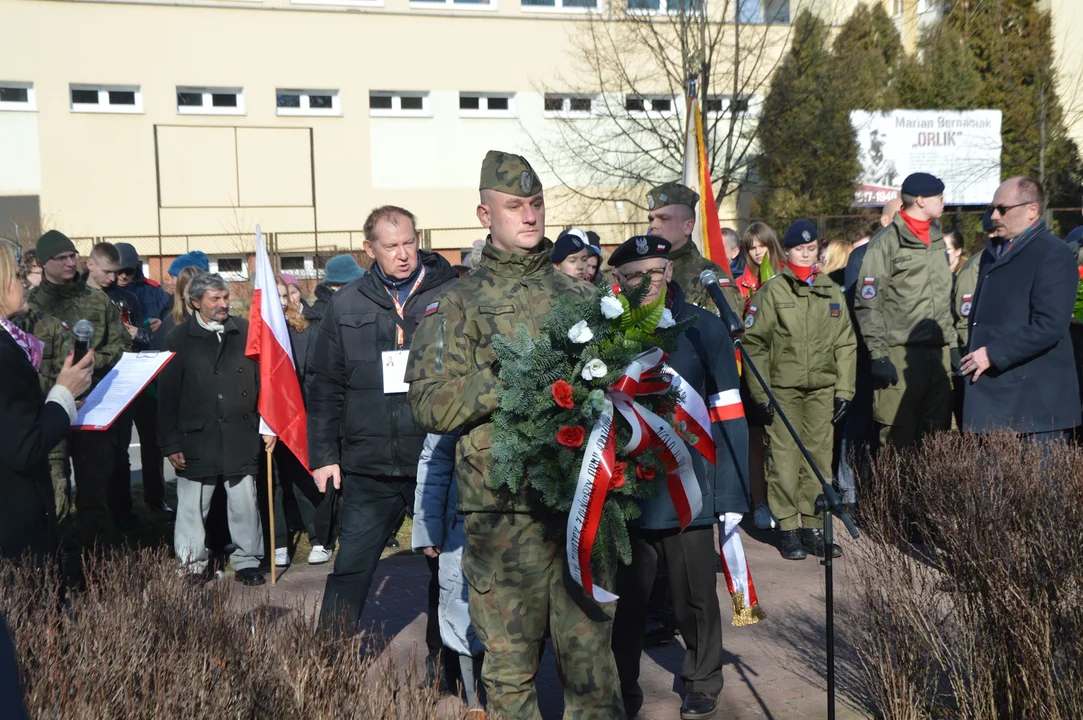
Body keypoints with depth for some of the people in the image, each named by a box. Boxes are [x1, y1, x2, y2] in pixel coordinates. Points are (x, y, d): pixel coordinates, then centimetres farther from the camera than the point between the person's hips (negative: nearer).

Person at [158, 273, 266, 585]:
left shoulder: (245, 331, 4)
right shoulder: (179, 339, 1)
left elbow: (261, 381, 5)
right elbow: (167, 395, 0)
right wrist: (170, 443, -4)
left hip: (241, 436, 1)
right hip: (197, 439, -1)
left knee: (244, 504, 8)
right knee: (192, 507, 8)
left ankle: (247, 561, 22)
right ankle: (192, 567, 23)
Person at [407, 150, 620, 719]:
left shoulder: (579, 295, 15)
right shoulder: (461, 303, 4)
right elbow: (429, 404, -6)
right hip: (504, 507, -2)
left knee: (591, 643, 9)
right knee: (510, 656, 7)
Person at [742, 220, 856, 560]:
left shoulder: (832, 291, 12)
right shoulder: (772, 291, 1)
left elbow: (845, 344, 14)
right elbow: (755, 344, -1)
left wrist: (844, 390, 7)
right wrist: (760, 393, -7)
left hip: (822, 388, 3)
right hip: (782, 389, -3)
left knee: (819, 456, 4)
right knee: (784, 458, -3)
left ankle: (814, 527, 13)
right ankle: (789, 529, 7)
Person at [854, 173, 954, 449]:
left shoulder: (938, 240, 17)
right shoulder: (887, 242, -5)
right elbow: (867, 304, -10)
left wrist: (955, 342, 18)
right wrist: (878, 354, -16)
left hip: (939, 353, 7)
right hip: (901, 354, -7)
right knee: (897, 439, -7)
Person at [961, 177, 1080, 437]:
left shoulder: (1053, 254, -10)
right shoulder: (992, 252, 17)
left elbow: (1050, 325, -20)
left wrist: (993, 354, -18)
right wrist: (975, 354, 11)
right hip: (992, 391, 8)